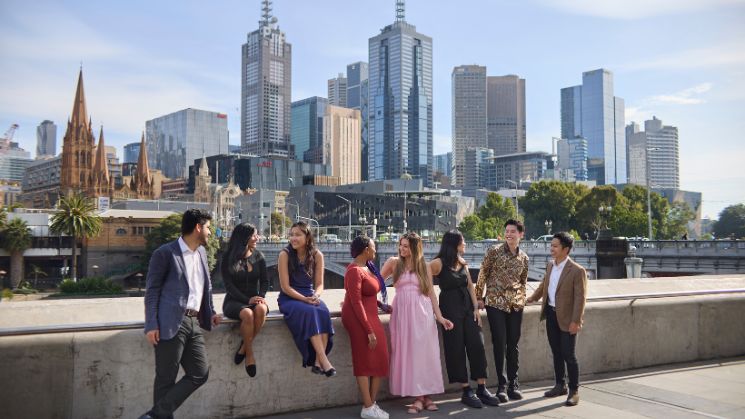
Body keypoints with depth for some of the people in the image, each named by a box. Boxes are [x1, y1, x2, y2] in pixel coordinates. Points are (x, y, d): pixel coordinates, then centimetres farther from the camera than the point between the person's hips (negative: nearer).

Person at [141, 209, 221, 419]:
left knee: (200, 373, 4)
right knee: (166, 379, 0)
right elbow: (152, 290, -5)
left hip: (194, 323, 7)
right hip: (171, 324, -7)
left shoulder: (202, 252, 17)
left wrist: (210, 312, 15)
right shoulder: (165, 253, -4)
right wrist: (151, 325, -11)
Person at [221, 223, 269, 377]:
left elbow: (265, 281, 7)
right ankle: (249, 353, -18)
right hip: (234, 301, -3)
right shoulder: (228, 258, -3)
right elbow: (229, 285, -8)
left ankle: (244, 347, -17)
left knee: (261, 309, -34)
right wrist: (247, 300, -21)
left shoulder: (258, 256, 7)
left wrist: (261, 297, -14)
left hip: (254, 299, 3)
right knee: (248, 314, -36)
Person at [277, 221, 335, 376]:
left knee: (323, 312, -30)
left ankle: (317, 362, -30)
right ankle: (324, 360, -34)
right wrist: (305, 299, -20)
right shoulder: (285, 255, -8)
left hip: (310, 295, 3)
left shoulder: (317, 255, 1)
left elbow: (319, 284, 4)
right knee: (309, 312, -34)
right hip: (289, 298, -3)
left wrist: (315, 296, -18)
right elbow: (285, 287, -10)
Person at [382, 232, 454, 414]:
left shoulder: (424, 266, 8)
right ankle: (417, 397, 5)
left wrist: (439, 316, 1)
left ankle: (426, 395, 12)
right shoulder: (394, 263, 5)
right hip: (403, 312, -1)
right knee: (408, 353, -1)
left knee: (424, 352, 3)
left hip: (422, 312, 1)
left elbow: (431, 293, 8)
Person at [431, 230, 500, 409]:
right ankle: (466, 391, 7)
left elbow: (470, 285, 12)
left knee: (477, 345, 0)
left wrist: (476, 307, 4)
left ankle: (481, 389, 7)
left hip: (467, 306, 6)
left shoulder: (462, 262, 10)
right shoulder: (439, 263, -10)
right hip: (450, 308, -6)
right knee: (456, 349, -1)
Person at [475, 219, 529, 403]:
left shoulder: (523, 257, 8)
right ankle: (501, 385, 10)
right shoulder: (494, 251, -5)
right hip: (495, 303, -4)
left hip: (515, 305, 4)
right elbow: (483, 275, -1)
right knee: (500, 344, -1)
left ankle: (513, 384, 20)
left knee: (513, 345, 9)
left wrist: (522, 299, 9)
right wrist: (479, 297, -2)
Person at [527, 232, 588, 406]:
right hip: (550, 314, 7)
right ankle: (560, 386, 30)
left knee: (568, 355, 0)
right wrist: (532, 298, 24)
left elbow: (580, 298, -16)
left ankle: (574, 391, 14)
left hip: (566, 319, -7)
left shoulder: (577, 271, -15)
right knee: (556, 353, 16)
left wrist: (575, 321, -19)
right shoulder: (550, 266, 7)